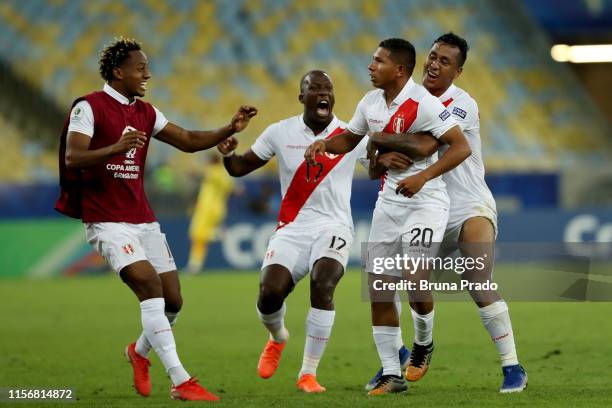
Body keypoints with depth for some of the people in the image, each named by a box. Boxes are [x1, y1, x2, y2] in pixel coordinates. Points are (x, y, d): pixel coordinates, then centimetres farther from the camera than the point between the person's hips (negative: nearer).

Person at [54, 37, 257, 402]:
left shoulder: (145, 113, 13)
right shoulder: (89, 108, -8)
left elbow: (189, 141, 13)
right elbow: (72, 158, -19)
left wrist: (230, 129, -3)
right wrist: (116, 148, -35)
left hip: (142, 218, 7)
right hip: (106, 219, -7)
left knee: (172, 300, 4)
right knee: (150, 285, -22)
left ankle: (139, 352, 35)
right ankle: (181, 382, -23)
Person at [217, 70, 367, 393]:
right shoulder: (281, 132, 4)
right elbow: (240, 168, 11)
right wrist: (228, 154, -12)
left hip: (332, 228, -1)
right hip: (292, 229, 1)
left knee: (323, 286, -28)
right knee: (269, 294, -18)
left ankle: (308, 374, -17)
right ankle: (277, 338, 22)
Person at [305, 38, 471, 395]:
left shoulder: (423, 103, -18)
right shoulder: (371, 102, 4)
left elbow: (461, 147, -21)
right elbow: (350, 139, 21)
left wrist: (423, 177, -30)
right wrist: (324, 144, 0)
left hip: (425, 201, -7)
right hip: (389, 202, 7)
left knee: (416, 282, -18)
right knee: (379, 288, 2)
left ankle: (423, 342, 15)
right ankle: (392, 374, 10)